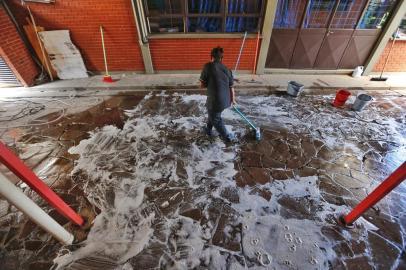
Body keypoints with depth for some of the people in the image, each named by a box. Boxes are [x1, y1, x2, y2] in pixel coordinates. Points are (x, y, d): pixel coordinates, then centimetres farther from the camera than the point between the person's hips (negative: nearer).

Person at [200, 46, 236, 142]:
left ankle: (228, 137, 31)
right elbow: (231, 87, 12)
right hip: (226, 100, 6)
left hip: (215, 100, -6)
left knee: (216, 119, 19)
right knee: (212, 114, 31)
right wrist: (233, 99, 27)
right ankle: (208, 130, 49)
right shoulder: (227, 69, 5)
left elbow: (202, 85, -7)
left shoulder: (208, 66, -10)